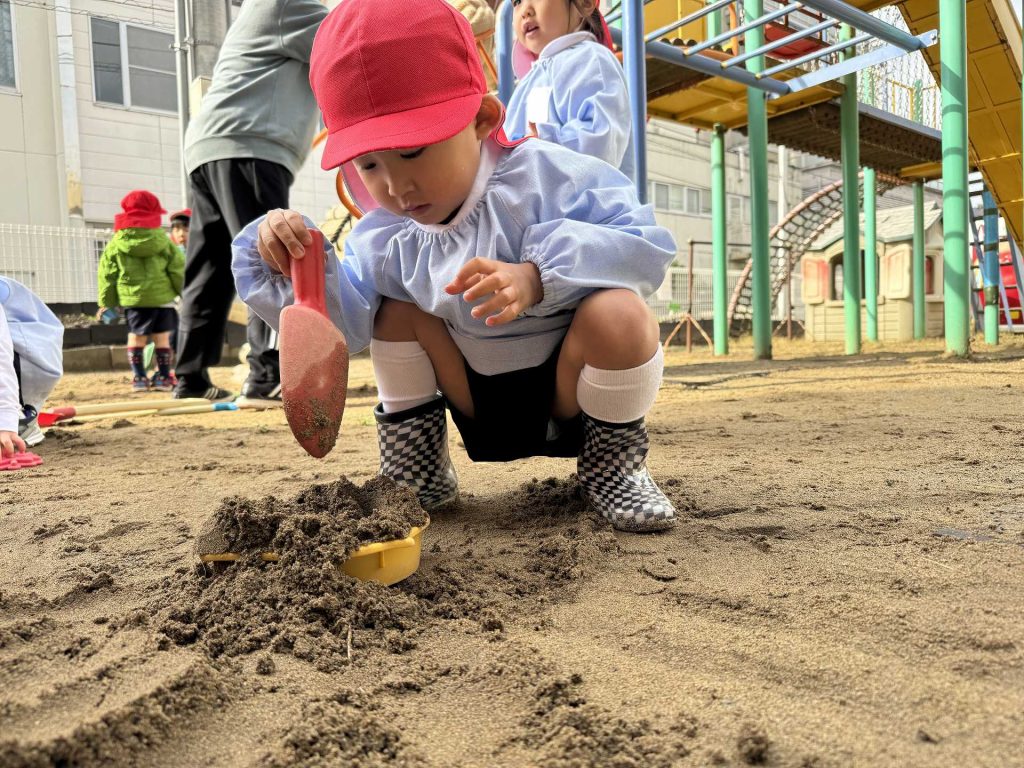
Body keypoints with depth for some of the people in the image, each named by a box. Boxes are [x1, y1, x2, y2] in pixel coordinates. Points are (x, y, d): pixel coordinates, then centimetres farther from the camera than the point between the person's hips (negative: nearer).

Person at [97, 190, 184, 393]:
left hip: (131, 299, 1)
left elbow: (107, 275, 4)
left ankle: (139, 377, 10)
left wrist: (107, 303, 13)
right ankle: (163, 377, 8)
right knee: (162, 337, 5)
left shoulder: (116, 244, 2)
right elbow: (178, 270, -1)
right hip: (162, 297, -1)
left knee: (136, 337, 10)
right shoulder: (163, 240, -2)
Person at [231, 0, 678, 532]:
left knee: (618, 312, -33)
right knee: (397, 309, -7)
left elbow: (644, 245, -27)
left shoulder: (543, 177, -19)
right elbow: (341, 323, -6)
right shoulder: (385, 240, -5)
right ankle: (416, 472, 3)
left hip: (570, 396, -4)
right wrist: (295, 266, -24)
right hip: (484, 410, 5)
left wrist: (536, 277, -40)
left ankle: (614, 465, -8)